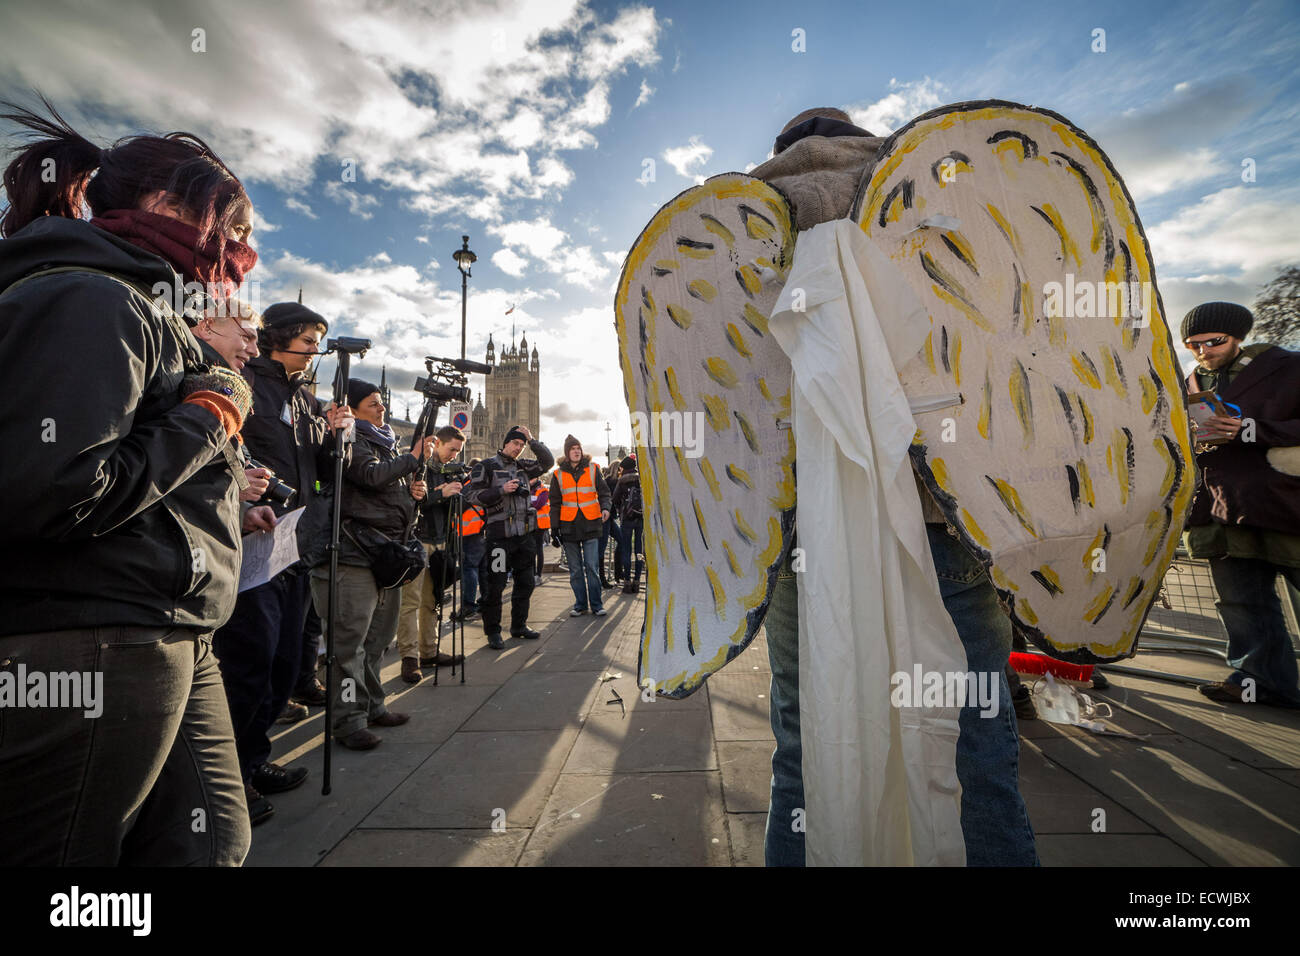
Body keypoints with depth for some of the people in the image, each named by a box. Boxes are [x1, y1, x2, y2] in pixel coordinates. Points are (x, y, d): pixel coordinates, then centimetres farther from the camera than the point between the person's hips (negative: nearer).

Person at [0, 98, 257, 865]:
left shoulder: (137, 303, 19)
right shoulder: (89, 299, -13)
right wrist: (205, 421, -13)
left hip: (167, 643, 9)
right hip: (90, 650, -9)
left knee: (211, 842, 16)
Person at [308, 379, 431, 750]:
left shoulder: (386, 442, 22)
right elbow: (371, 476, -21)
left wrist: (413, 490, 7)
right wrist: (414, 457, -11)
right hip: (356, 552, -9)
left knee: (377, 638, 14)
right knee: (350, 639, -4)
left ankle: (371, 706, 26)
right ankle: (349, 720, 5)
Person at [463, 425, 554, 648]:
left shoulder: (523, 467, 15)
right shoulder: (486, 466, 0)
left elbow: (548, 461, 8)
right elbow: (471, 494, -7)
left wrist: (532, 440, 0)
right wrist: (501, 490, -16)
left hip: (525, 535, 6)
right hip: (499, 536, -5)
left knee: (525, 582, 13)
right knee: (495, 586, 0)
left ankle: (519, 625, 28)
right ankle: (493, 631, 14)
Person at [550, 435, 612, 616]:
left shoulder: (593, 469, 5)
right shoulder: (558, 474, 8)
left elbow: (604, 492, 8)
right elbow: (555, 503, 11)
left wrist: (605, 508, -13)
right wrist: (555, 528, 7)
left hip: (590, 525, -1)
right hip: (569, 526, 2)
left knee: (592, 567, -3)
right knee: (575, 569, 7)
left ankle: (596, 604, 8)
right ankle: (580, 604, 18)